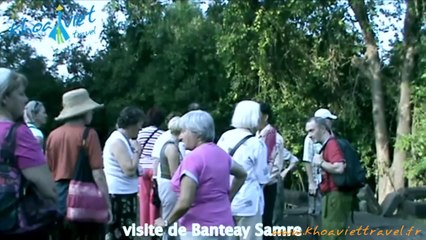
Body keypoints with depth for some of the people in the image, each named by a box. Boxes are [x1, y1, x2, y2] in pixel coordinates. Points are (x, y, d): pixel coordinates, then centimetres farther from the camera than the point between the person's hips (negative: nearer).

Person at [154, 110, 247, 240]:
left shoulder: (193, 158, -19)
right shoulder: (220, 153, 6)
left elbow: (185, 202, -25)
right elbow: (242, 174, 23)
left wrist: (166, 222, -10)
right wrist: (228, 198, 21)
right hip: (220, 225, 9)